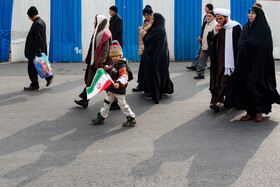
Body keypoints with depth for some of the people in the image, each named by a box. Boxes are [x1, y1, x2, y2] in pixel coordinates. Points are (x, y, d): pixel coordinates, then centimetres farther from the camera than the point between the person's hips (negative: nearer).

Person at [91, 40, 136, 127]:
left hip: (119, 90, -9)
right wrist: (108, 68, 24)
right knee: (107, 102, 16)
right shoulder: (114, 64, 10)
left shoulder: (122, 66, -20)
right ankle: (101, 117, 26)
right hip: (112, 89, 9)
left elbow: (124, 77, -32)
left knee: (122, 104, -3)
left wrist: (119, 83, -47)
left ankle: (131, 119, 9)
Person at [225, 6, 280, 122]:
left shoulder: (264, 28, -6)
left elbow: (266, 46, -12)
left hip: (258, 62, -6)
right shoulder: (246, 27, 13)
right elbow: (241, 43, 9)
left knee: (252, 85, -11)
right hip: (246, 61, 6)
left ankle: (259, 111, 6)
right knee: (245, 86, 2)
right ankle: (251, 112, 9)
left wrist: (248, 43, -9)